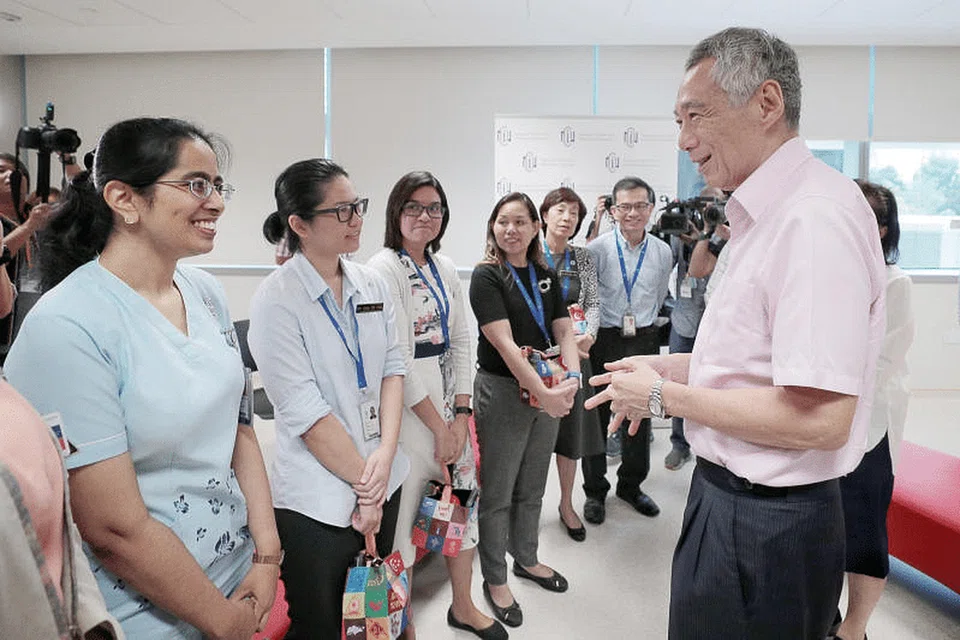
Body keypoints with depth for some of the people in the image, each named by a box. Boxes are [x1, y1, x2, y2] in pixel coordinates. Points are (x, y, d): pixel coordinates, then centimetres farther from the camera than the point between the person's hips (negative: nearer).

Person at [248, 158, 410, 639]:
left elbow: (392, 367, 2)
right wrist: (364, 482, -13)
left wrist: (385, 453, -11)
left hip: (383, 482, 6)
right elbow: (304, 411, -18)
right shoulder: (276, 301, -16)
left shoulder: (372, 284, 3)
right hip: (319, 501, -6)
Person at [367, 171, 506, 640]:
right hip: (407, 405, -7)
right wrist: (438, 426, -12)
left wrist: (461, 414, -1)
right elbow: (399, 361, -16)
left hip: (449, 401, 7)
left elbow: (460, 341, 8)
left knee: (464, 497, 15)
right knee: (402, 514, 1)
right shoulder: (384, 269, -12)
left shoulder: (444, 268, 10)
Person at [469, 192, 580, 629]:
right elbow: (504, 343, -19)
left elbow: (564, 332, 5)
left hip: (547, 393, 6)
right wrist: (543, 392, -25)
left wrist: (571, 378, -14)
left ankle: (526, 559, 39)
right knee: (498, 493, 6)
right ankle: (495, 580, 23)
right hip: (502, 392, -5)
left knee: (532, 488, 19)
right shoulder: (486, 276, -11)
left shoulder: (545, 277, 7)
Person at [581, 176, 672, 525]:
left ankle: (631, 486, 34)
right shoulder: (597, 249, -9)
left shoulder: (663, 252, 2)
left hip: (644, 341, 3)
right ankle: (595, 492, 23)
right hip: (603, 341, -3)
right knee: (595, 417, 5)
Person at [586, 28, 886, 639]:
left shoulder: (817, 218, -23)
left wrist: (664, 396, -18)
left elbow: (819, 420, -28)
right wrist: (672, 367, 6)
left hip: (763, 526, -9)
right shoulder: (765, 214, 10)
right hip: (728, 495, 9)